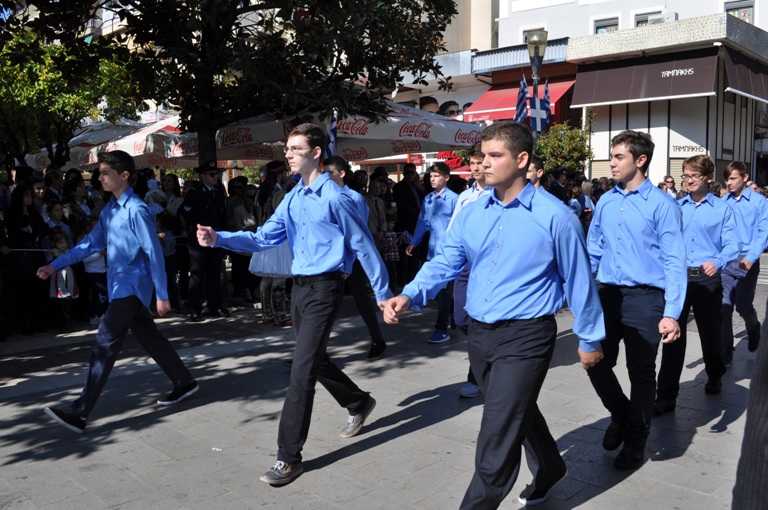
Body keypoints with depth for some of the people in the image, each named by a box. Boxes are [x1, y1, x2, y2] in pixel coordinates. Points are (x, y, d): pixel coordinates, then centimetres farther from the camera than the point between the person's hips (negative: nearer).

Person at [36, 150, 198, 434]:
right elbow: (91, 243, 15)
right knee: (149, 338, 16)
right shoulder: (110, 210, 10)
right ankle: (184, 383, 29)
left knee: (105, 346, -8)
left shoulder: (136, 210, -17)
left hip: (131, 288, -9)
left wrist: (162, 295, -17)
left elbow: (153, 252, -17)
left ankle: (79, 413, -3)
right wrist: (55, 266, 11)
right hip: (121, 288, 9)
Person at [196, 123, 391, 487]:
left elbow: (363, 246, -9)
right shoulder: (292, 198, 10)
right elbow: (264, 238, 7)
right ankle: (359, 404, 44)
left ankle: (289, 457, 0)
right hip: (299, 287, 9)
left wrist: (383, 294, -5)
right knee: (315, 360, 20)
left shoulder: (334, 197, -13)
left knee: (302, 369, -9)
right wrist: (218, 239, -7)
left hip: (324, 289, -8)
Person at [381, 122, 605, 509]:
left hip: (525, 336, -6)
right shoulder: (471, 213, 3)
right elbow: (445, 262, 3)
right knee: (519, 413, 26)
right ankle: (549, 470, 52)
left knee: (497, 439, -4)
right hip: (479, 332, 6)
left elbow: (578, 281, -5)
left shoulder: (554, 216, -12)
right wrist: (409, 295, -15)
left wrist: (590, 338, 3)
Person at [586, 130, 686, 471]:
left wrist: (671, 313, -17)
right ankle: (620, 414, 37)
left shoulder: (661, 205, -8)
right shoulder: (606, 202, 7)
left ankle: (635, 442, 28)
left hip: (644, 298, -4)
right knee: (596, 363, 8)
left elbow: (674, 261, -11)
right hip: (607, 295, 5)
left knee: (641, 374, 8)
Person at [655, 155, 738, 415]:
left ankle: (715, 377, 44)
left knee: (710, 333, 16)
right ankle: (666, 396, 3)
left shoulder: (722, 209, 0)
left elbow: (731, 245, -8)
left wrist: (717, 262, -27)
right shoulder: (676, 207, 8)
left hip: (707, 280, -1)